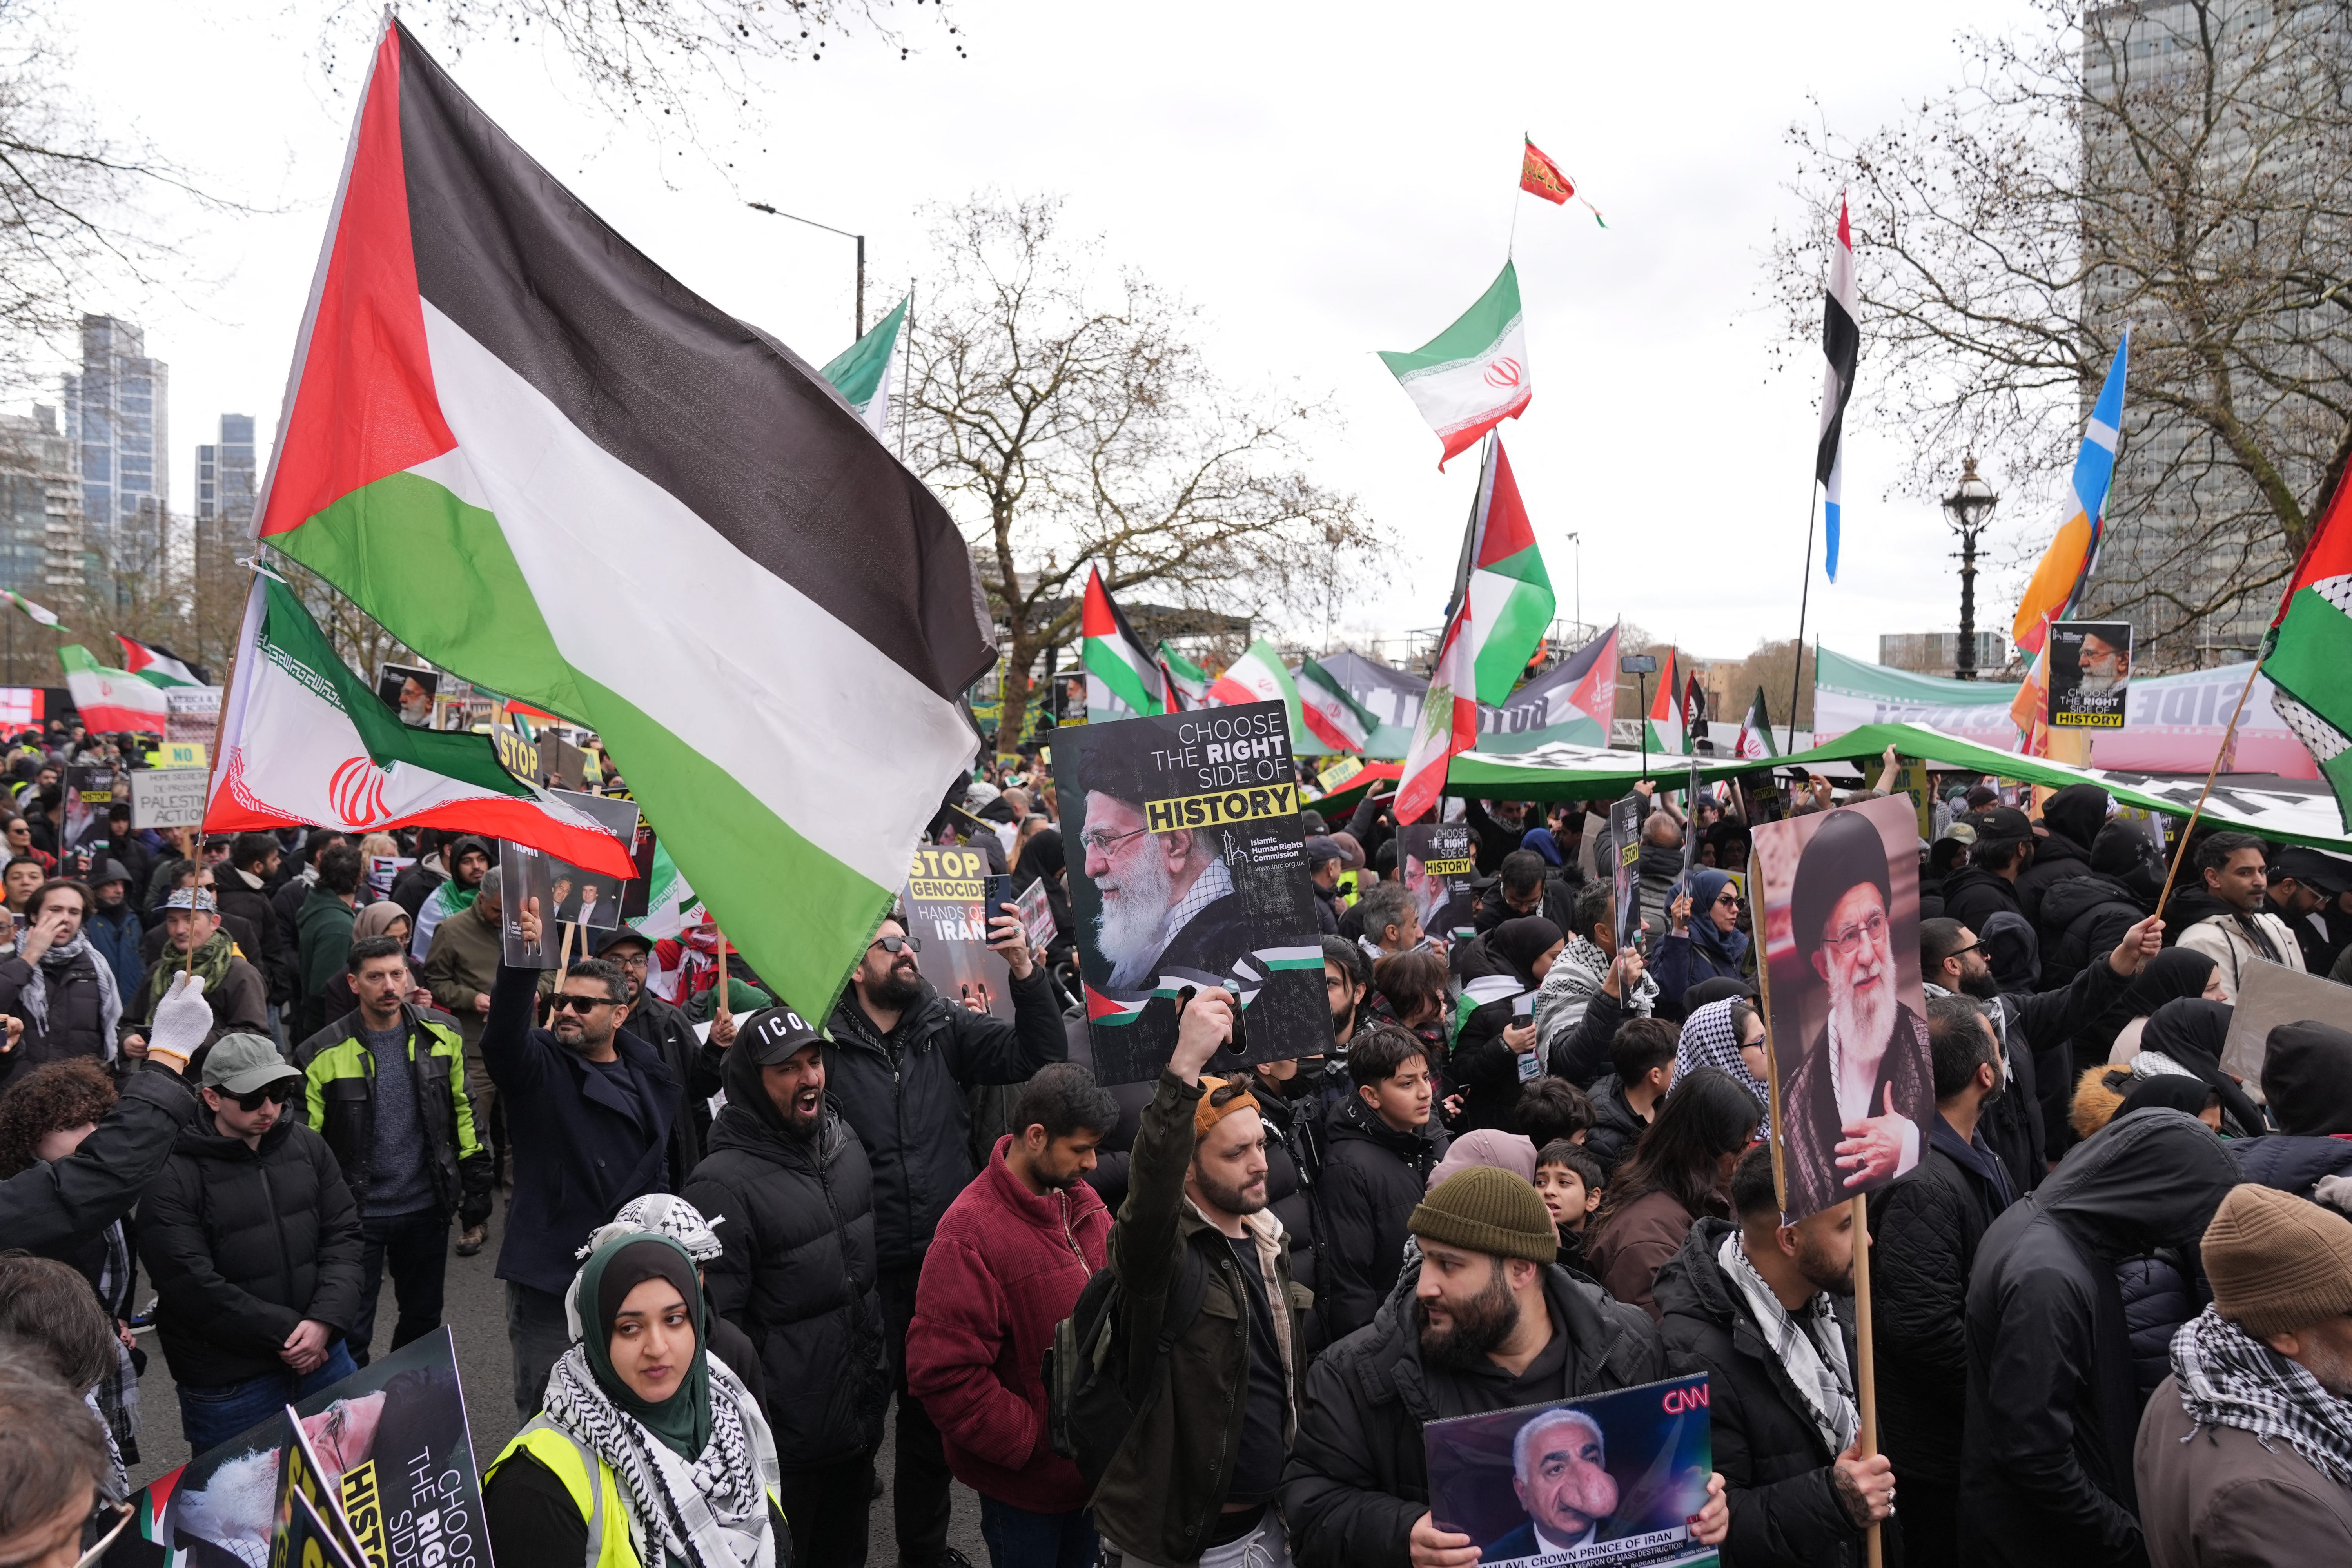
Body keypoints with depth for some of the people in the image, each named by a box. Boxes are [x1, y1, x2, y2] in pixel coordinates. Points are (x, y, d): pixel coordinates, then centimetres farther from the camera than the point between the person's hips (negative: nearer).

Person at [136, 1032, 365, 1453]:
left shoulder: (308, 1146, 3)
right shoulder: (173, 1178, -13)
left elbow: (343, 1236, 3)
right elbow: (194, 1286, -17)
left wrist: (326, 1320, -12)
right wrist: (284, 1333, -14)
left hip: (324, 1358, 5)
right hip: (229, 1386, -5)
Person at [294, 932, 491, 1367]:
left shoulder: (442, 1035, -2)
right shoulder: (322, 1054, -11)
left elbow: (464, 1111, 7)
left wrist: (477, 1182, 6)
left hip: (427, 1208, 3)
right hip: (355, 1213, -3)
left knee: (423, 1319, 19)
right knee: (350, 1333, 4)